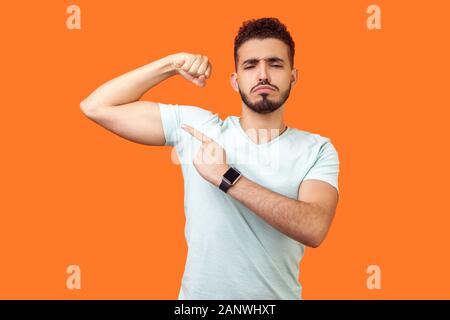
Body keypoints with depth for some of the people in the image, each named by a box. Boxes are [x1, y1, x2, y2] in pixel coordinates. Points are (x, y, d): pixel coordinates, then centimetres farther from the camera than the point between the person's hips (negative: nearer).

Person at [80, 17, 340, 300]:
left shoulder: (317, 150, -8)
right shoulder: (196, 125, -6)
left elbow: (313, 228, -26)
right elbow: (96, 107, -6)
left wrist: (226, 177, -26)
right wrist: (171, 64, -12)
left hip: (278, 295, -1)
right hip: (199, 294, 1)